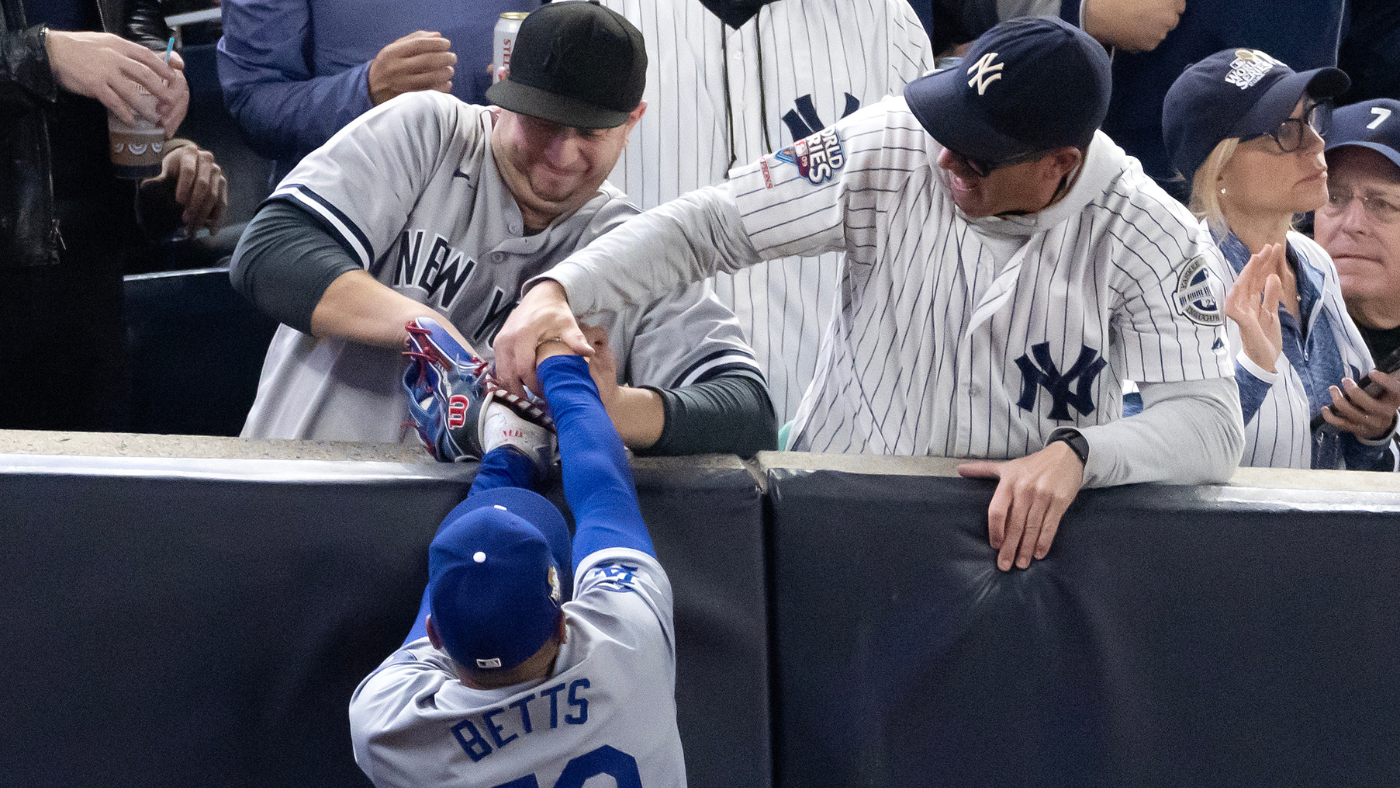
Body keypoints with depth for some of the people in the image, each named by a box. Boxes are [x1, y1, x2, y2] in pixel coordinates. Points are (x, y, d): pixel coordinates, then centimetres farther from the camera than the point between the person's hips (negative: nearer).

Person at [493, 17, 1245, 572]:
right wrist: (557, 289, -23)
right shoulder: (893, 149, -10)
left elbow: (1210, 421, -15)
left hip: (1019, 537, 0)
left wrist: (1076, 454, -34)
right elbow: (710, 222, -8)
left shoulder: (1147, 235, -11)